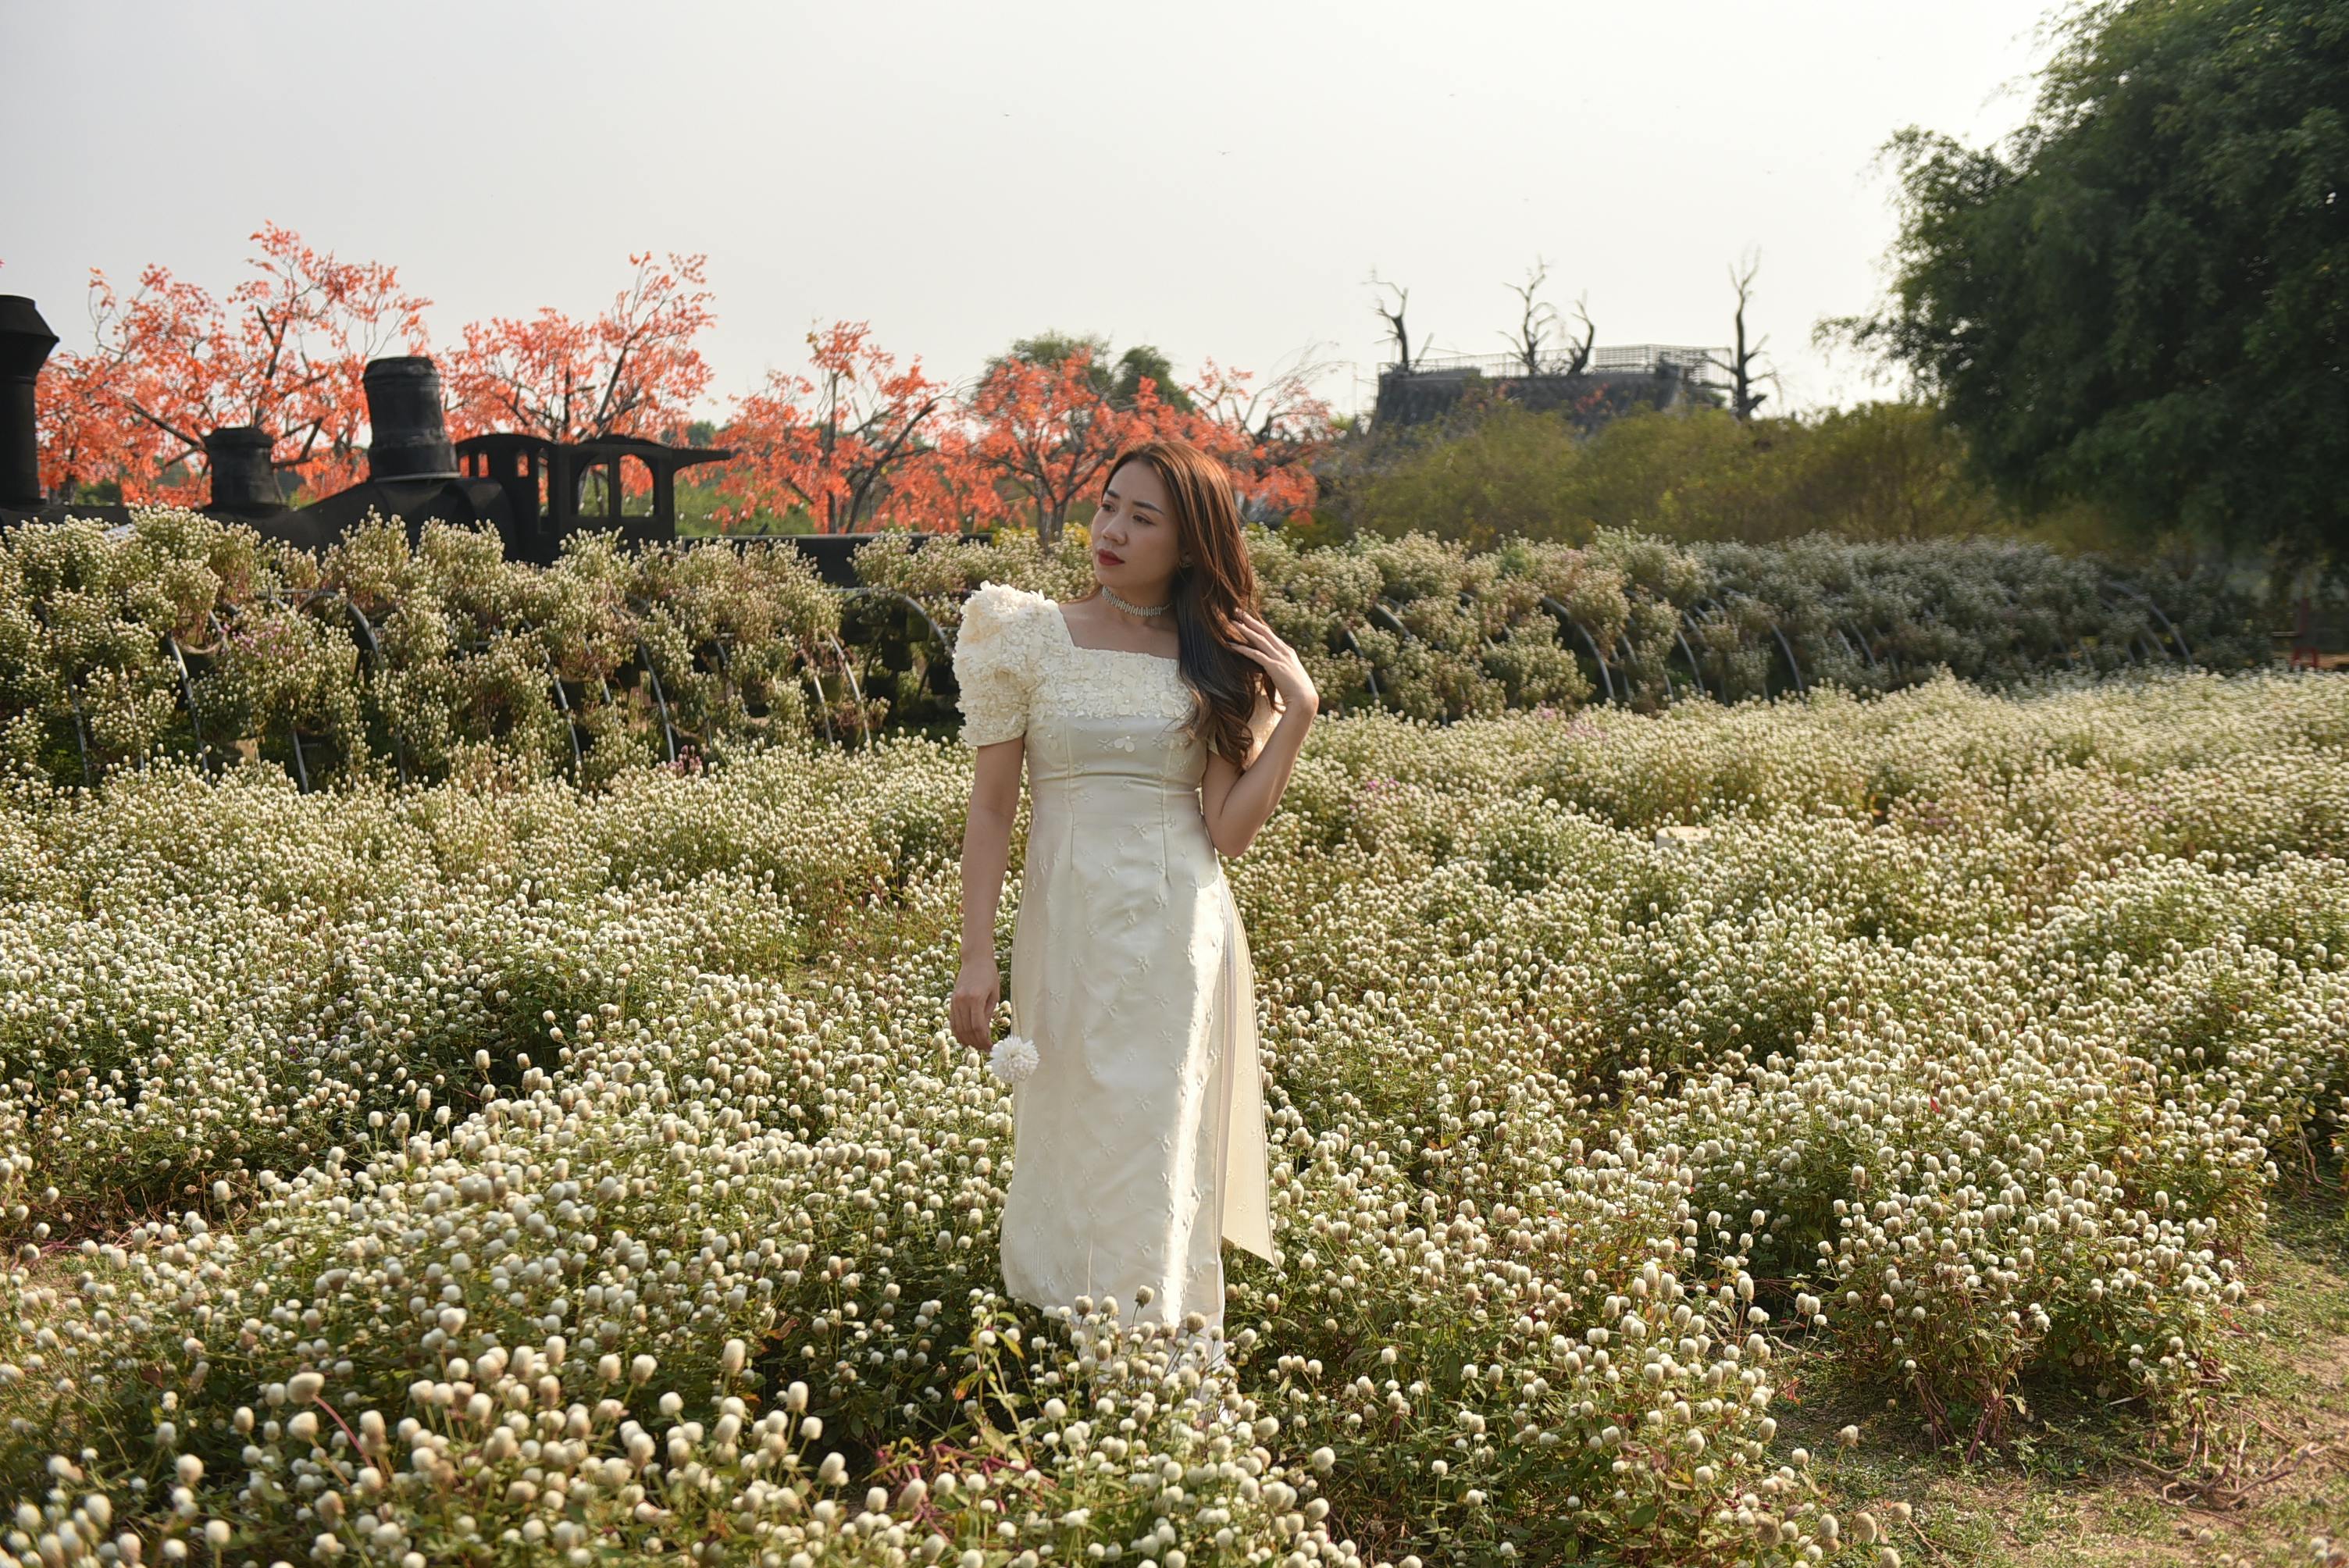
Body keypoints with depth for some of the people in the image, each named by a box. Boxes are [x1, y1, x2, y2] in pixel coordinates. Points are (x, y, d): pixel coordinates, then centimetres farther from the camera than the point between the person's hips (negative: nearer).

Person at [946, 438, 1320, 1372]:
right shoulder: (1032, 638, 3)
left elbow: (1230, 830, -2)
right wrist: (976, 957, -5)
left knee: (1164, 1151, 0)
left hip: (1181, 933, 1)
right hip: (1069, 929, -1)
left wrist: (1297, 713, -7)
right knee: (1075, 1143, 2)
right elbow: (991, 808, 1)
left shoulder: (1219, 661, 7)